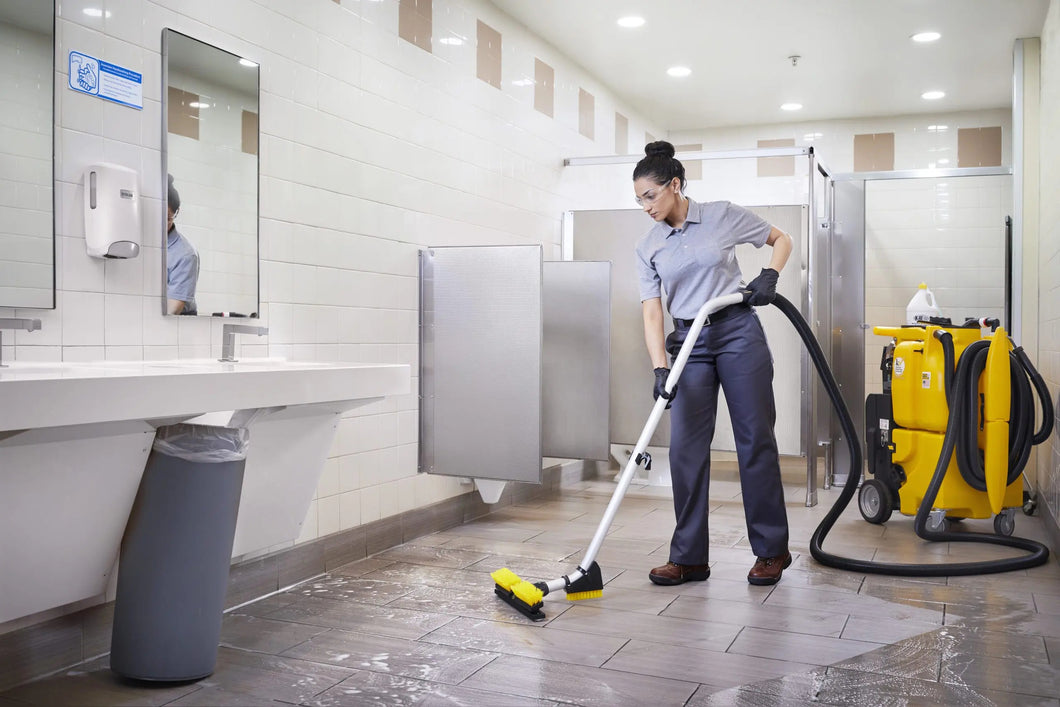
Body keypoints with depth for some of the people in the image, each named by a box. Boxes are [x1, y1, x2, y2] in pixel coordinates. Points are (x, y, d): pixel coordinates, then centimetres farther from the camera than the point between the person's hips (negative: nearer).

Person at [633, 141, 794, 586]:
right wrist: (660, 368, -15)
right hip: (689, 343, 3)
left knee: (756, 440, 0)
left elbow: (781, 239, 10)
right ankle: (689, 557, 5)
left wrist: (769, 276, -9)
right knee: (685, 447, -3)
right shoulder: (648, 247, 5)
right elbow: (651, 313, -2)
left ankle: (772, 550, 13)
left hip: (738, 333, -3)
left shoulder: (723, 216, -2)